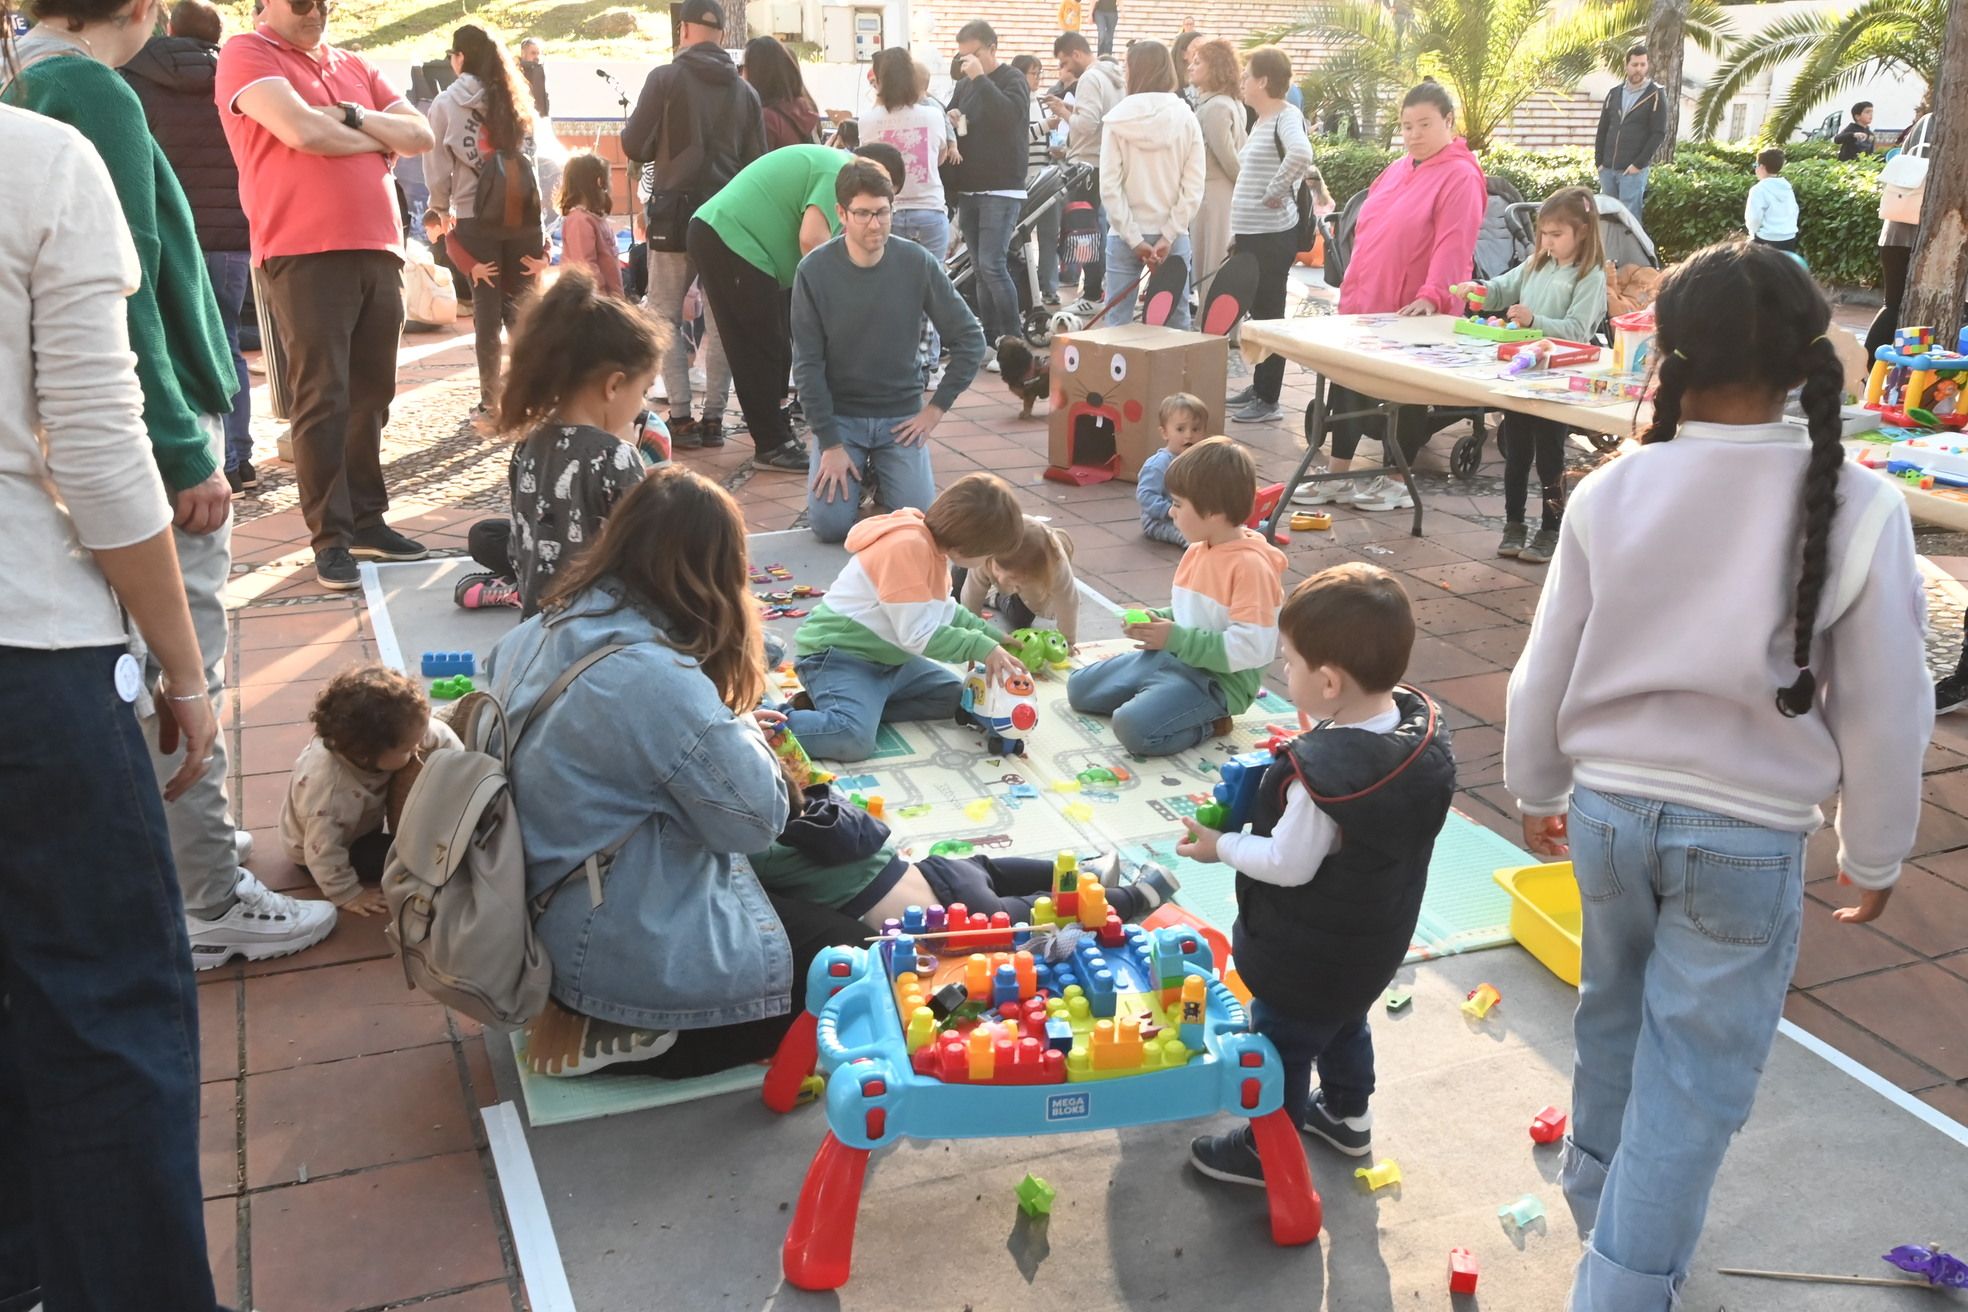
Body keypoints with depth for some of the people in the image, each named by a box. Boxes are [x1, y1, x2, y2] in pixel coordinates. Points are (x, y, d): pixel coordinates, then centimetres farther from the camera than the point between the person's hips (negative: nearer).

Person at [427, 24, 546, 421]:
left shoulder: (446, 104, 0)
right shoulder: (518, 101, 9)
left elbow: (437, 169, 1)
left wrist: (442, 209, 18)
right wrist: (542, 217, 7)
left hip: (475, 219, -2)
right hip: (523, 215, 2)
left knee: (487, 311, 4)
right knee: (522, 307, 9)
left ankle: (491, 405, 7)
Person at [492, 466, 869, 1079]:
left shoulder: (535, 637, -2)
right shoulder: (656, 678, -29)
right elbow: (759, 816, -20)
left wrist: (725, 726, 6)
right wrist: (739, 723, -2)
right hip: (639, 958, -9)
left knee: (811, 904, 24)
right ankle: (629, 1041, -1)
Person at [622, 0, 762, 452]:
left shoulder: (666, 78, -6)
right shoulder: (744, 90, 5)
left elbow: (634, 147, -5)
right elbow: (757, 159, 4)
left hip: (676, 211, -3)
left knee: (665, 315, 6)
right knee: (721, 319, 10)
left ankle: (681, 418, -2)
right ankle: (713, 418, 9)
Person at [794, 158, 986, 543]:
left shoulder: (918, 264, -9)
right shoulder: (815, 270, -11)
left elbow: (970, 341, -2)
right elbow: (807, 363, -9)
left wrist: (936, 408, -6)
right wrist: (830, 443, -14)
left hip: (901, 415, 1)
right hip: (839, 414, -1)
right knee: (830, 525, -16)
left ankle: (880, 473, 19)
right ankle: (860, 473, 17)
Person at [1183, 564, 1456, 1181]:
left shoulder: (1322, 773, -38)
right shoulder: (1422, 721, -13)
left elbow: (1288, 865, -29)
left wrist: (1221, 846, -14)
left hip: (1308, 957, -8)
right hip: (1376, 940, 8)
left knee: (1282, 1043, 15)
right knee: (1345, 1023, 32)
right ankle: (1347, 1114, 53)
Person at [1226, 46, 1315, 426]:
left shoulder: (1287, 117, -13)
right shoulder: (1261, 121, 16)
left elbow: (1300, 154, -34)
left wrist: (1275, 192, -23)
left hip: (1272, 235, -9)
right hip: (1250, 234, 9)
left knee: (1269, 315, -4)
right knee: (1257, 313, 15)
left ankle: (1269, 400, 2)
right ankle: (1258, 387, 25)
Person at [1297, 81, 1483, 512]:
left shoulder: (1459, 177, -11)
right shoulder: (1397, 170, 14)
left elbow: (1454, 245, -21)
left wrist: (1432, 296, -30)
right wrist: (1353, 289, 15)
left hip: (1413, 314, -8)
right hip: (1366, 304, 8)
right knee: (1347, 385, 11)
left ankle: (1397, 481, 16)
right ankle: (1337, 476, 21)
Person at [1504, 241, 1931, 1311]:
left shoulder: (1609, 494, -10)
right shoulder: (1859, 509, -15)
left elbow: (1544, 673, -1)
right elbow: (1885, 713, -7)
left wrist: (1536, 791, 17)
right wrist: (1874, 853, 9)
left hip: (1609, 809, 3)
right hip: (1749, 838, -3)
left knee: (1614, 1010, 26)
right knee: (1693, 1074, 10)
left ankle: (1596, 1185, 49)